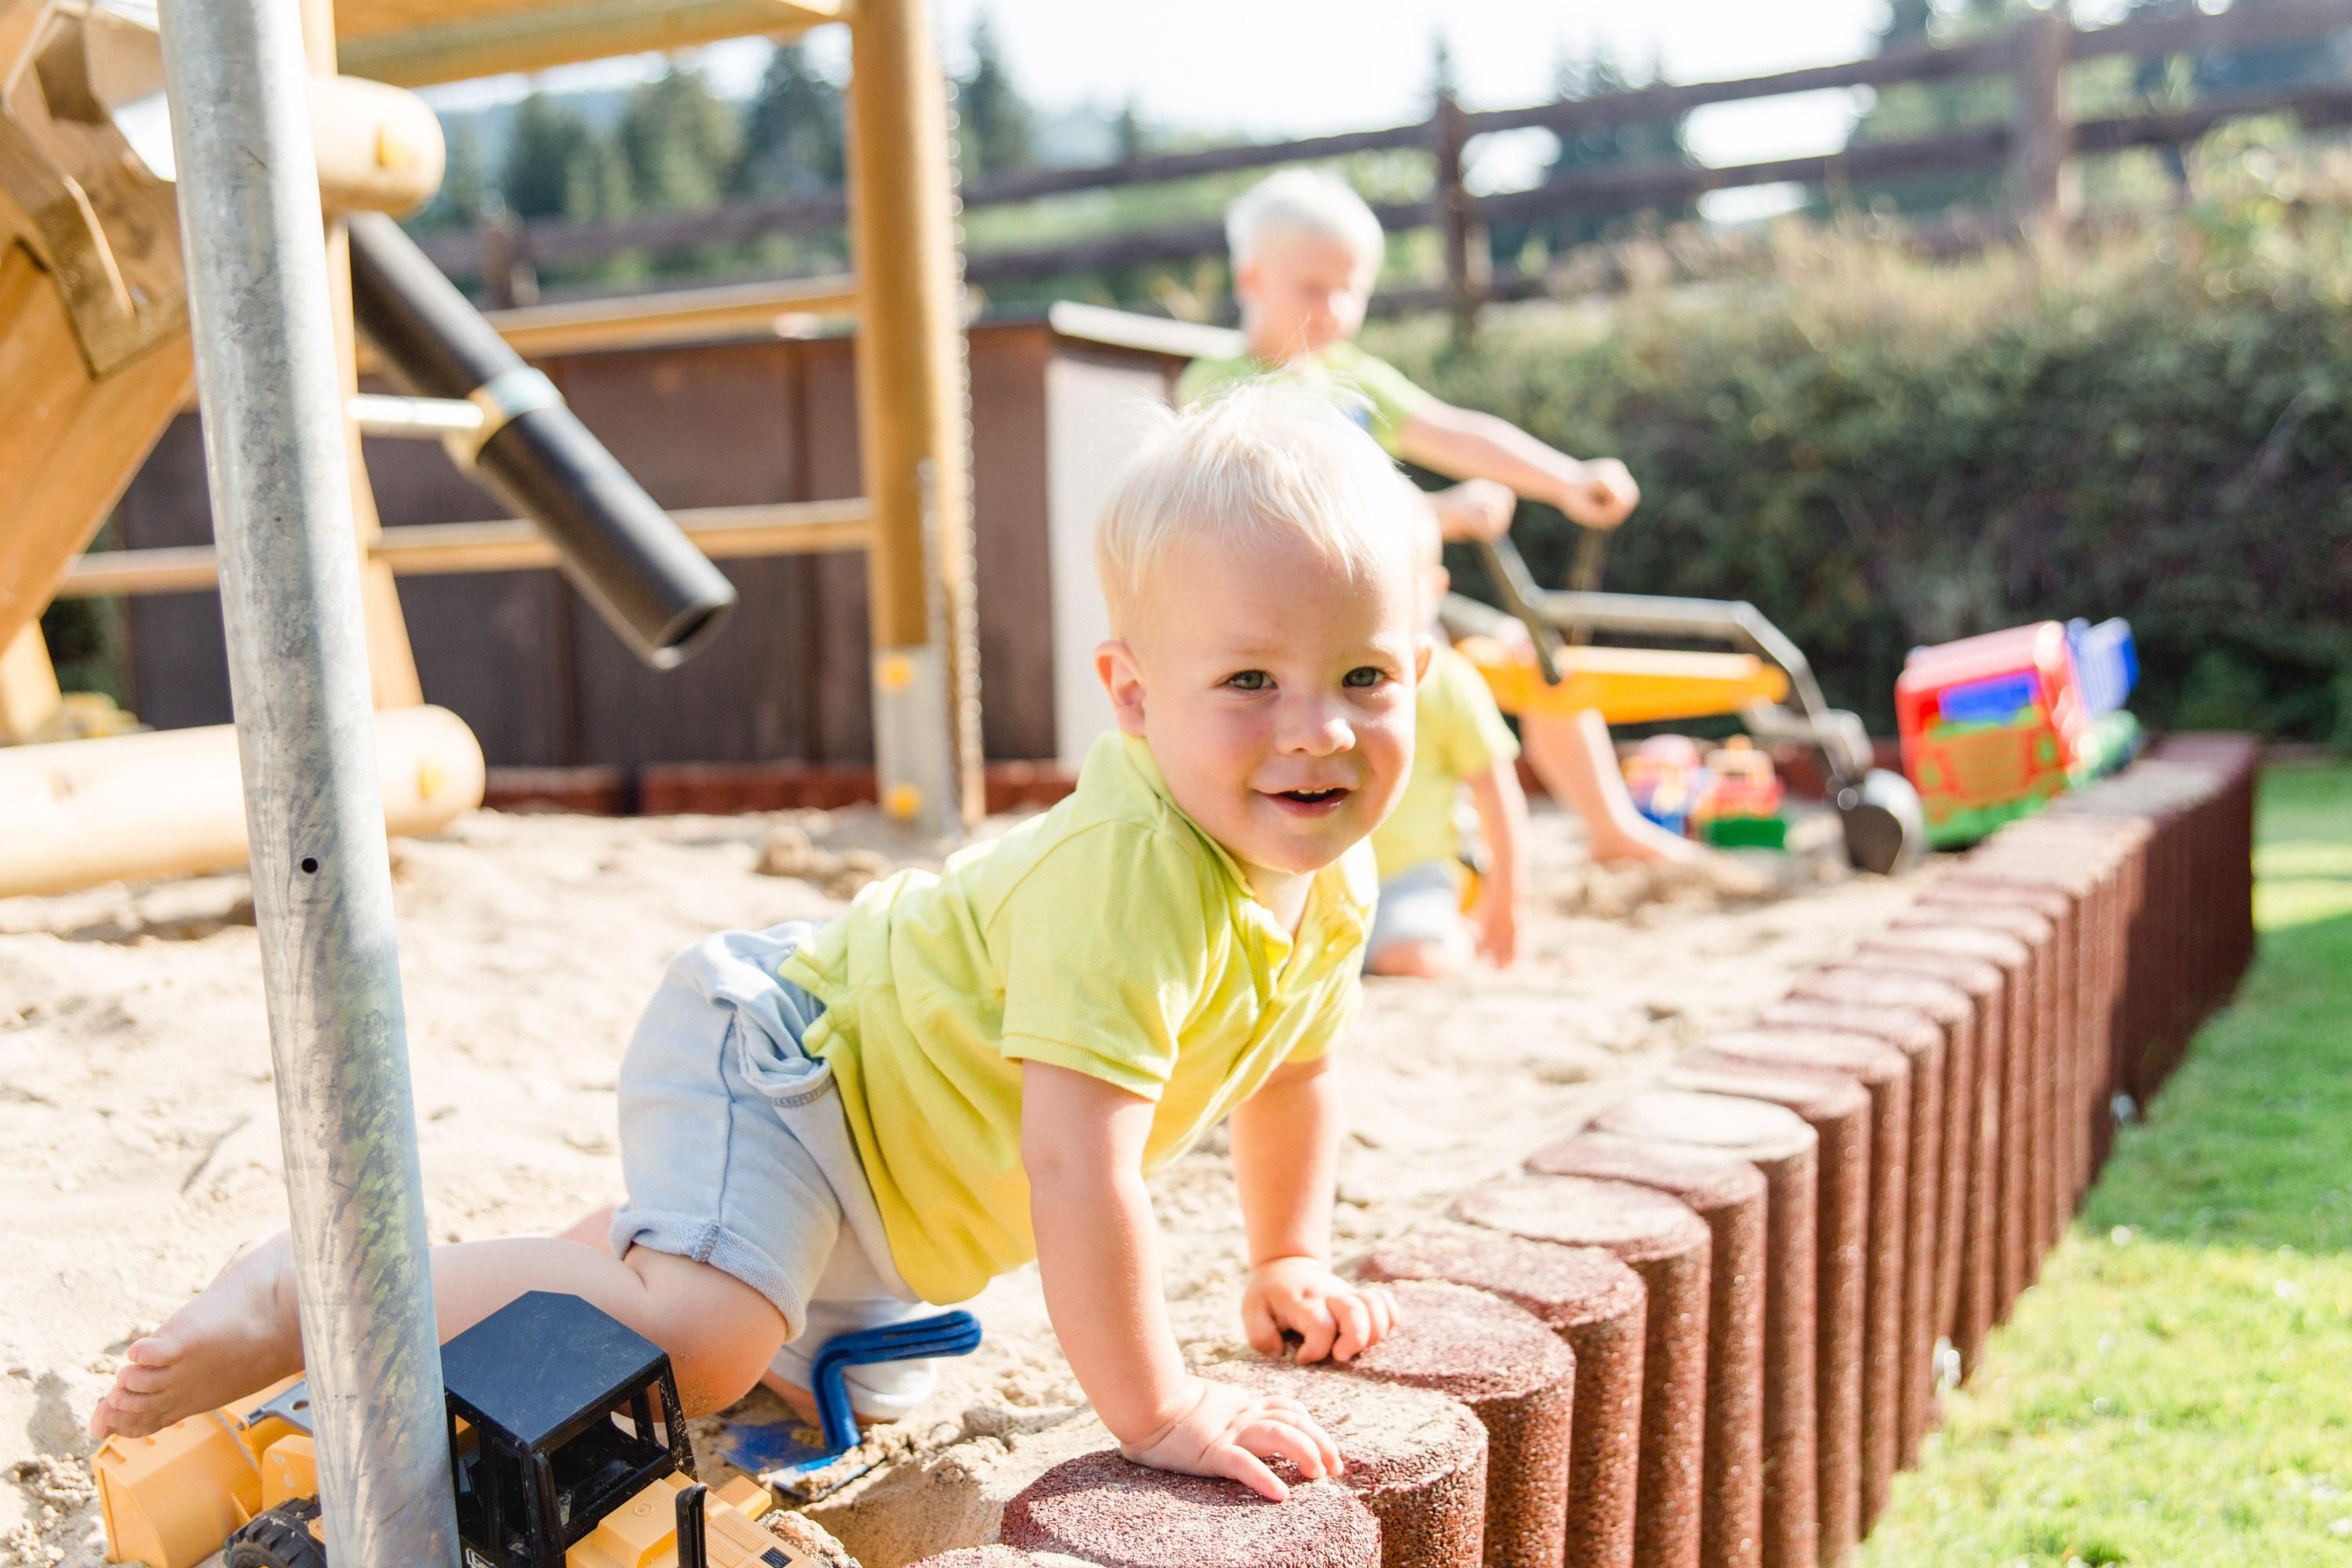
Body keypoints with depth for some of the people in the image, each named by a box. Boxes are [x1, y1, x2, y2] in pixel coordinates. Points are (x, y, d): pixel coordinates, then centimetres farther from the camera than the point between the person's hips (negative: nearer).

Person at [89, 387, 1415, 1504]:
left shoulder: (1333, 878, -8)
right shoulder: (1130, 870, -37)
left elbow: (1295, 1064, 12)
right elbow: (1079, 1161, -38)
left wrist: (1289, 1262, 15)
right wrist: (1156, 1409, -29)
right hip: (776, 1053, -9)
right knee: (705, 1339, -33)